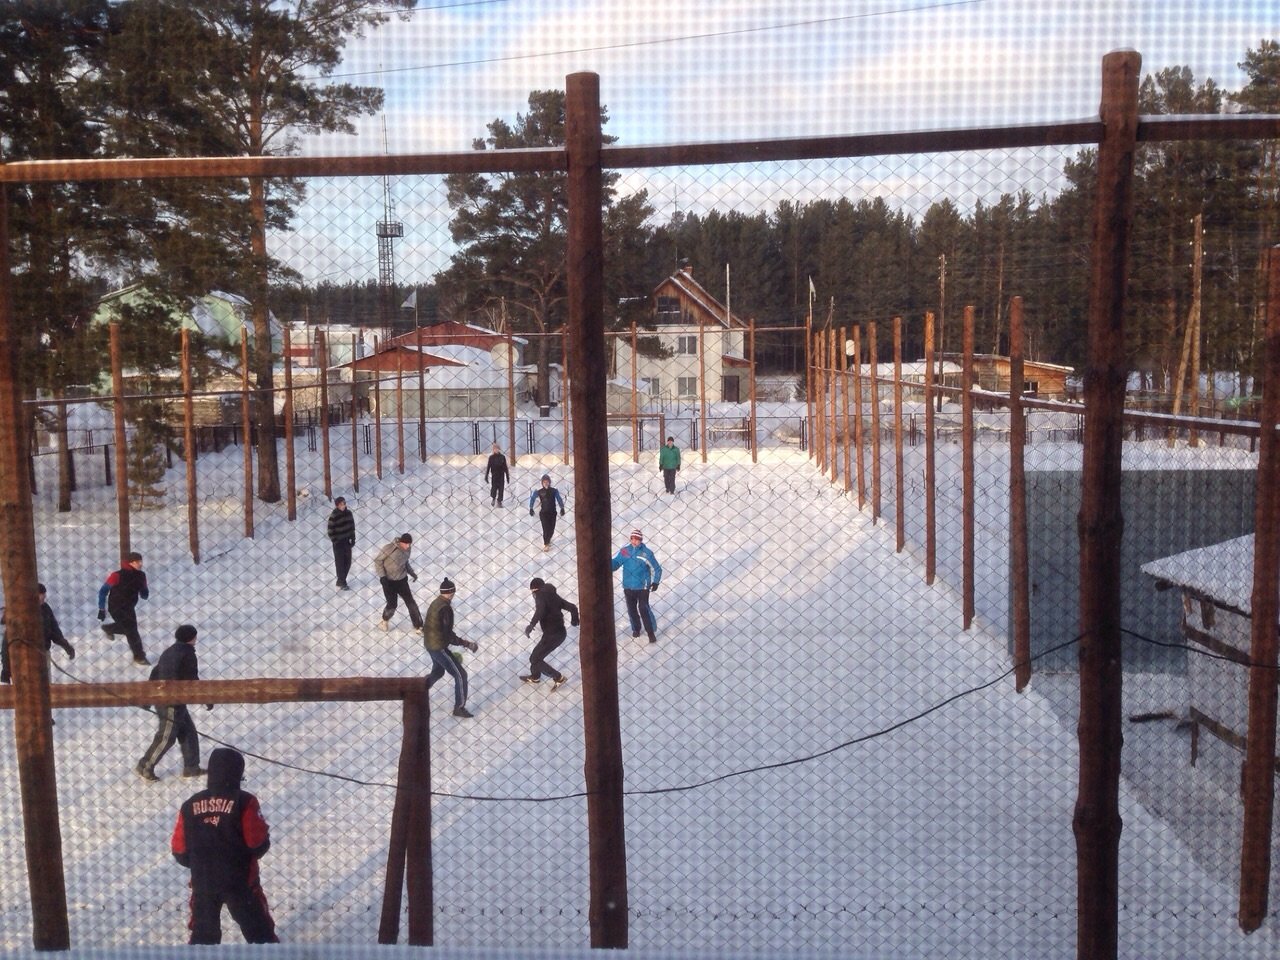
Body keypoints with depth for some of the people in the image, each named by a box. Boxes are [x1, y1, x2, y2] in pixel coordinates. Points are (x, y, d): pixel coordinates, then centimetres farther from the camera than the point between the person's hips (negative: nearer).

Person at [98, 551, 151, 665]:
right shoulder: (118, 575, -24)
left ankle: (108, 628, 50)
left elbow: (144, 595, 2)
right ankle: (139, 656, 8)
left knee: (130, 626, 22)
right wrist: (102, 609, -16)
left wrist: (144, 592, -23)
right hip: (116, 608, -7)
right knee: (131, 630, -6)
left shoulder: (141, 576, -5)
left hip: (129, 607, 7)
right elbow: (103, 591, -17)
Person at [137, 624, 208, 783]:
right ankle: (145, 768, 9)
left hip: (161, 699, 9)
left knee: (188, 731, 15)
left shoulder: (169, 652, 11)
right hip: (172, 704, -9)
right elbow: (192, 681, -16)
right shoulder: (188, 655, -15)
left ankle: (191, 767, 20)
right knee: (166, 738, 1)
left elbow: (154, 674, 15)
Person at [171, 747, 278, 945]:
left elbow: (179, 851, 3)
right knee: (260, 932, 9)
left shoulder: (190, 805, 0)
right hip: (239, 880, -3)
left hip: (202, 882, 3)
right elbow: (259, 843, -12)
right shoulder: (244, 802, -12)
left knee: (203, 935, 17)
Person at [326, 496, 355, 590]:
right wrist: (336, 542, -14)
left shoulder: (349, 513, 0)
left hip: (347, 542, 6)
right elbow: (330, 532, -13)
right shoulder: (333, 516, -16)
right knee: (340, 563, 3)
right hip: (338, 543, -6)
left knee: (348, 563, 11)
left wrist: (352, 539, 5)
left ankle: (341, 581, 26)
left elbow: (352, 527, 9)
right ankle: (342, 583, 14)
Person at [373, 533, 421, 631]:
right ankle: (385, 620, 35)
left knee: (411, 602, 4)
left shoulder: (407, 549, -5)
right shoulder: (390, 548, -24)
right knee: (392, 605, 2)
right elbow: (378, 560, -15)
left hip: (402, 580, 4)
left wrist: (411, 572, 2)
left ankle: (418, 626, 13)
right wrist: (382, 576, -21)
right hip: (389, 581, -4)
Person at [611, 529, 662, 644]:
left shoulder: (647, 552, -9)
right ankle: (636, 629, 34)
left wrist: (655, 582, -12)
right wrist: (608, 566, -29)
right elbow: (616, 562, -7)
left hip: (643, 587, -3)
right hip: (628, 587, 3)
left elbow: (656, 568, -2)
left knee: (644, 609, -9)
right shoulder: (624, 551, -3)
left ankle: (651, 633, 2)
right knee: (632, 609, 13)